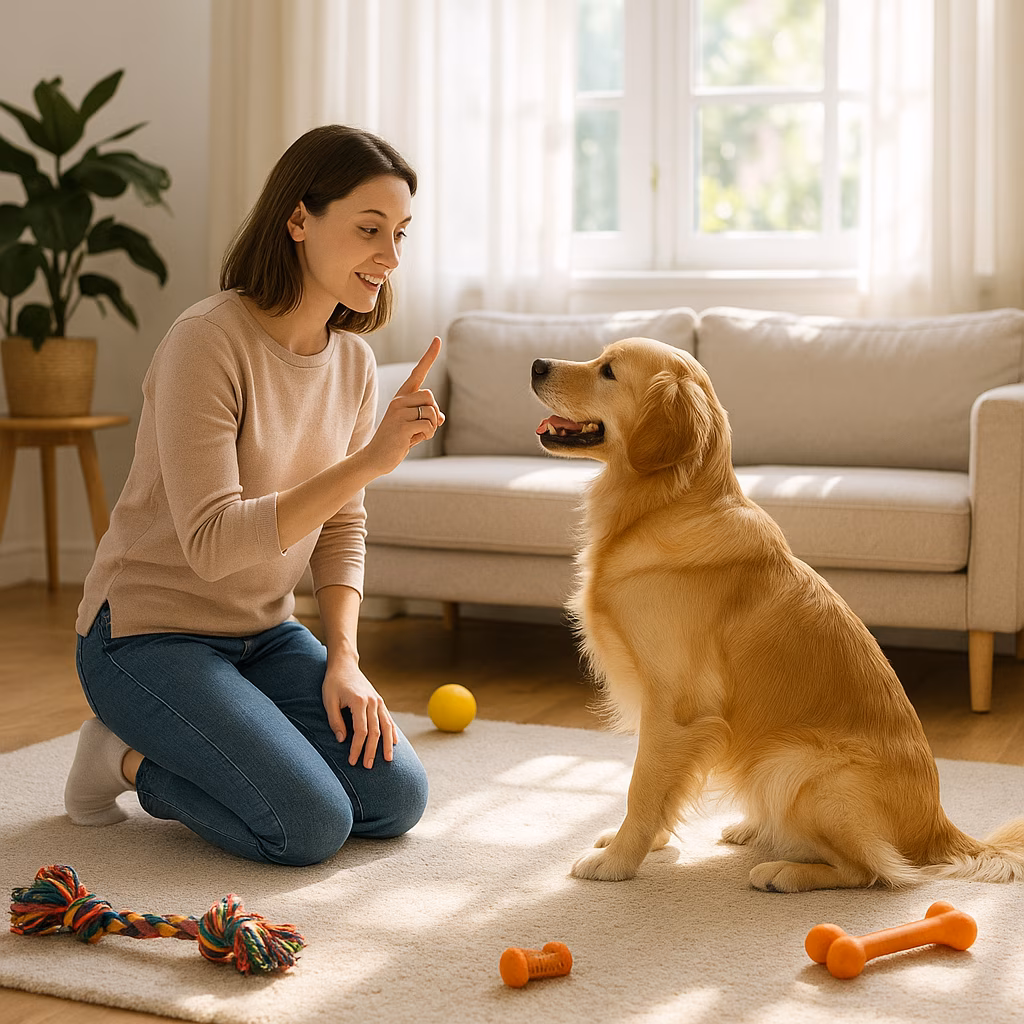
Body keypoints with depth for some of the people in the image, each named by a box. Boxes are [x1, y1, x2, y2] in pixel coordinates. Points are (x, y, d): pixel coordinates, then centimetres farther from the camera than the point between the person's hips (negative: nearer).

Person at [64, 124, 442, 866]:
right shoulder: (207, 343, -22)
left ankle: (178, 748, 14)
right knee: (312, 826, -20)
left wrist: (343, 656, -8)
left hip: (262, 635, 7)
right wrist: (370, 459, -35)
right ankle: (128, 758, 5)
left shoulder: (353, 360, 1)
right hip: (150, 632, -7)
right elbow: (213, 542, -30)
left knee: (396, 800, -3)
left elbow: (341, 529, 7)